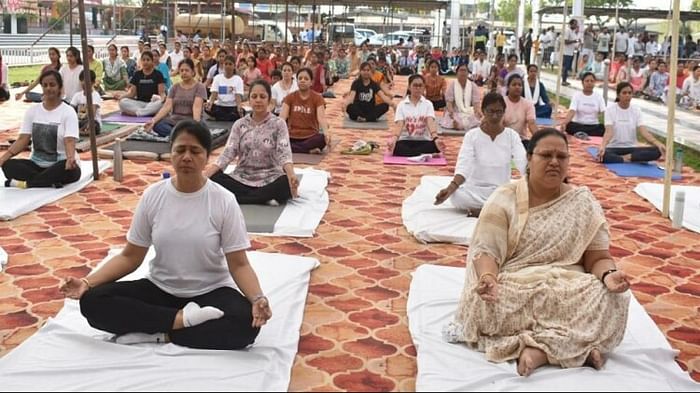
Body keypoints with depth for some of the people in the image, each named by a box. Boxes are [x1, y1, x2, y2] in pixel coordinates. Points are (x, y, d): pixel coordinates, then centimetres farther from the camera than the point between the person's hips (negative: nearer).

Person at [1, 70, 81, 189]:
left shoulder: (68, 112, -7)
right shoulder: (32, 111, 6)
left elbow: (69, 141, -20)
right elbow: (23, 139, 0)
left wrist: (70, 158, -43)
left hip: (60, 166, -4)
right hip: (37, 164, 4)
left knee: (70, 168, -39)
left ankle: (25, 183, -28)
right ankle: (51, 182, -30)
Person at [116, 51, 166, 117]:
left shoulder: (158, 74, 5)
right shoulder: (137, 74, 13)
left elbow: (162, 92, -2)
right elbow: (132, 92, 8)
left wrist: (162, 98, -27)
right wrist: (121, 96, -12)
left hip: (153, 103, -2)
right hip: (139, 103, 2)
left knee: (160, 103, -37)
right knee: (122, 102, -25)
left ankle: (135, 112, -32)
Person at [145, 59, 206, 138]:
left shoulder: (199, 87, 1)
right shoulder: (175, 87, 13)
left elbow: (197, 106, -15)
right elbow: (167, 106, 0)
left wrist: (196, 122, -35)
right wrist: (153, 120, -17)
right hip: (174, 121, 4)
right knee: (157, 125, -29)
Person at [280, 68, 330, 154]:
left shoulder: (317, 98, 1)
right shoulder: (290, 97, 7)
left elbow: (321, 117, -15)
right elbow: (282, 116, -6)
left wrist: (326, 131, -37)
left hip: (310, 137, -2)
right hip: (292, 137, 2)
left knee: (322, 139, -35)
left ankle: (292, 148, -21)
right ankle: (309, 150, -22)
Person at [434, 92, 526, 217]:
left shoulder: (512, 135, 0)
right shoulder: (472, 135, -2)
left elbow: (523, 163, -14)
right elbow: (463, 166, -15)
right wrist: (450, 188, -35)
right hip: (476, 190, -1)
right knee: (457, 196, -34)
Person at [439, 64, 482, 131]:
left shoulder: (473, 85, 8)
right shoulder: (452, 85, 5)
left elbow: (476, 102, -1)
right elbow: (449, 102, -3)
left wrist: (478, 111, -23)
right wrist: (451, 111, -26)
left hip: (470, 113, 2)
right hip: (456, 112, -2)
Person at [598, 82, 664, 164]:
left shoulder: (636, 110, 2)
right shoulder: (610, 110, -6)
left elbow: (644, 131, -9)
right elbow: (609, 131, -20)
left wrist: (658, 143, -28)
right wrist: (603, 146, -42)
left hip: (631, 148, 3)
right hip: (614, 148, -3)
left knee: (657, 151, -23)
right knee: (603, 155, -39)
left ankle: (627, 157, -22)